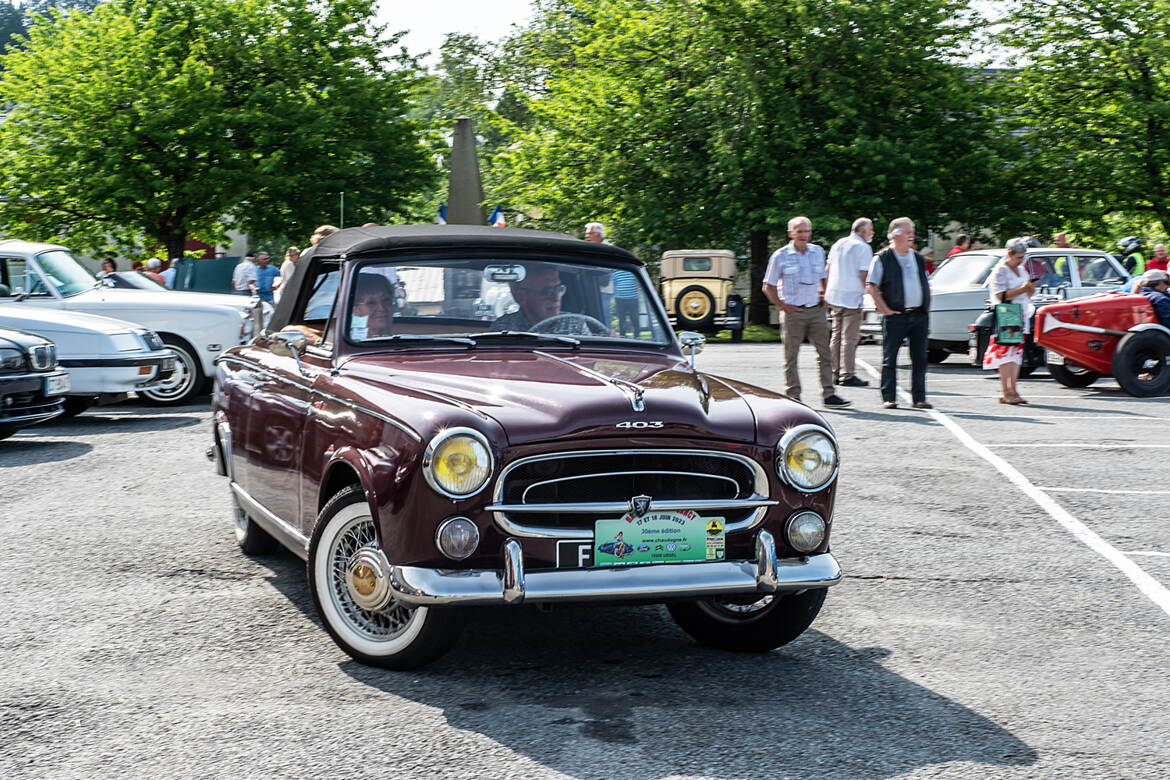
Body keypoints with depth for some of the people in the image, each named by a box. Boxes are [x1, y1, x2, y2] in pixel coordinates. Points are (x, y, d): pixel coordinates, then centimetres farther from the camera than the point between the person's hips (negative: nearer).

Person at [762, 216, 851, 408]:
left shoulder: (818, 252, 9)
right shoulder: (780, 256, -2)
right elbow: (768, 287, 3)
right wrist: (782, 306, -4)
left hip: (816, 311, 4)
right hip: (793, 312, -4)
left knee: (825, 353, 0)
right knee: (791, 356, 1)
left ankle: (828, 394, 4)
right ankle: (793, 397, 8)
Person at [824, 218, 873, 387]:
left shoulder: (838, 244, 14)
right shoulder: (863, 248, -9)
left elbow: (827, 270, 16)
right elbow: (864, 276, -14)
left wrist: (826, 294, 20)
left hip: (834, 296, 8)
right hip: (852, 298, -7)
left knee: (836, 336, 13)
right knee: (849, 338, -4)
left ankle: (836, 373, 15)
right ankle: (847, 376, -3)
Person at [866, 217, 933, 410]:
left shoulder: (918, 259, 17)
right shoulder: (882, 259, -1)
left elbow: (926, 285, 25)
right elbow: (871, 286, -5)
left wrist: (927, 307, 12)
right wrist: (885, 309, -10)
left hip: (920, 315, 5)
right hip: (896, 315, -5)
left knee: (919, 358, 5)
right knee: (890, 358, -1)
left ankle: (919, 398, 11)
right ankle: (888, 398, 5)